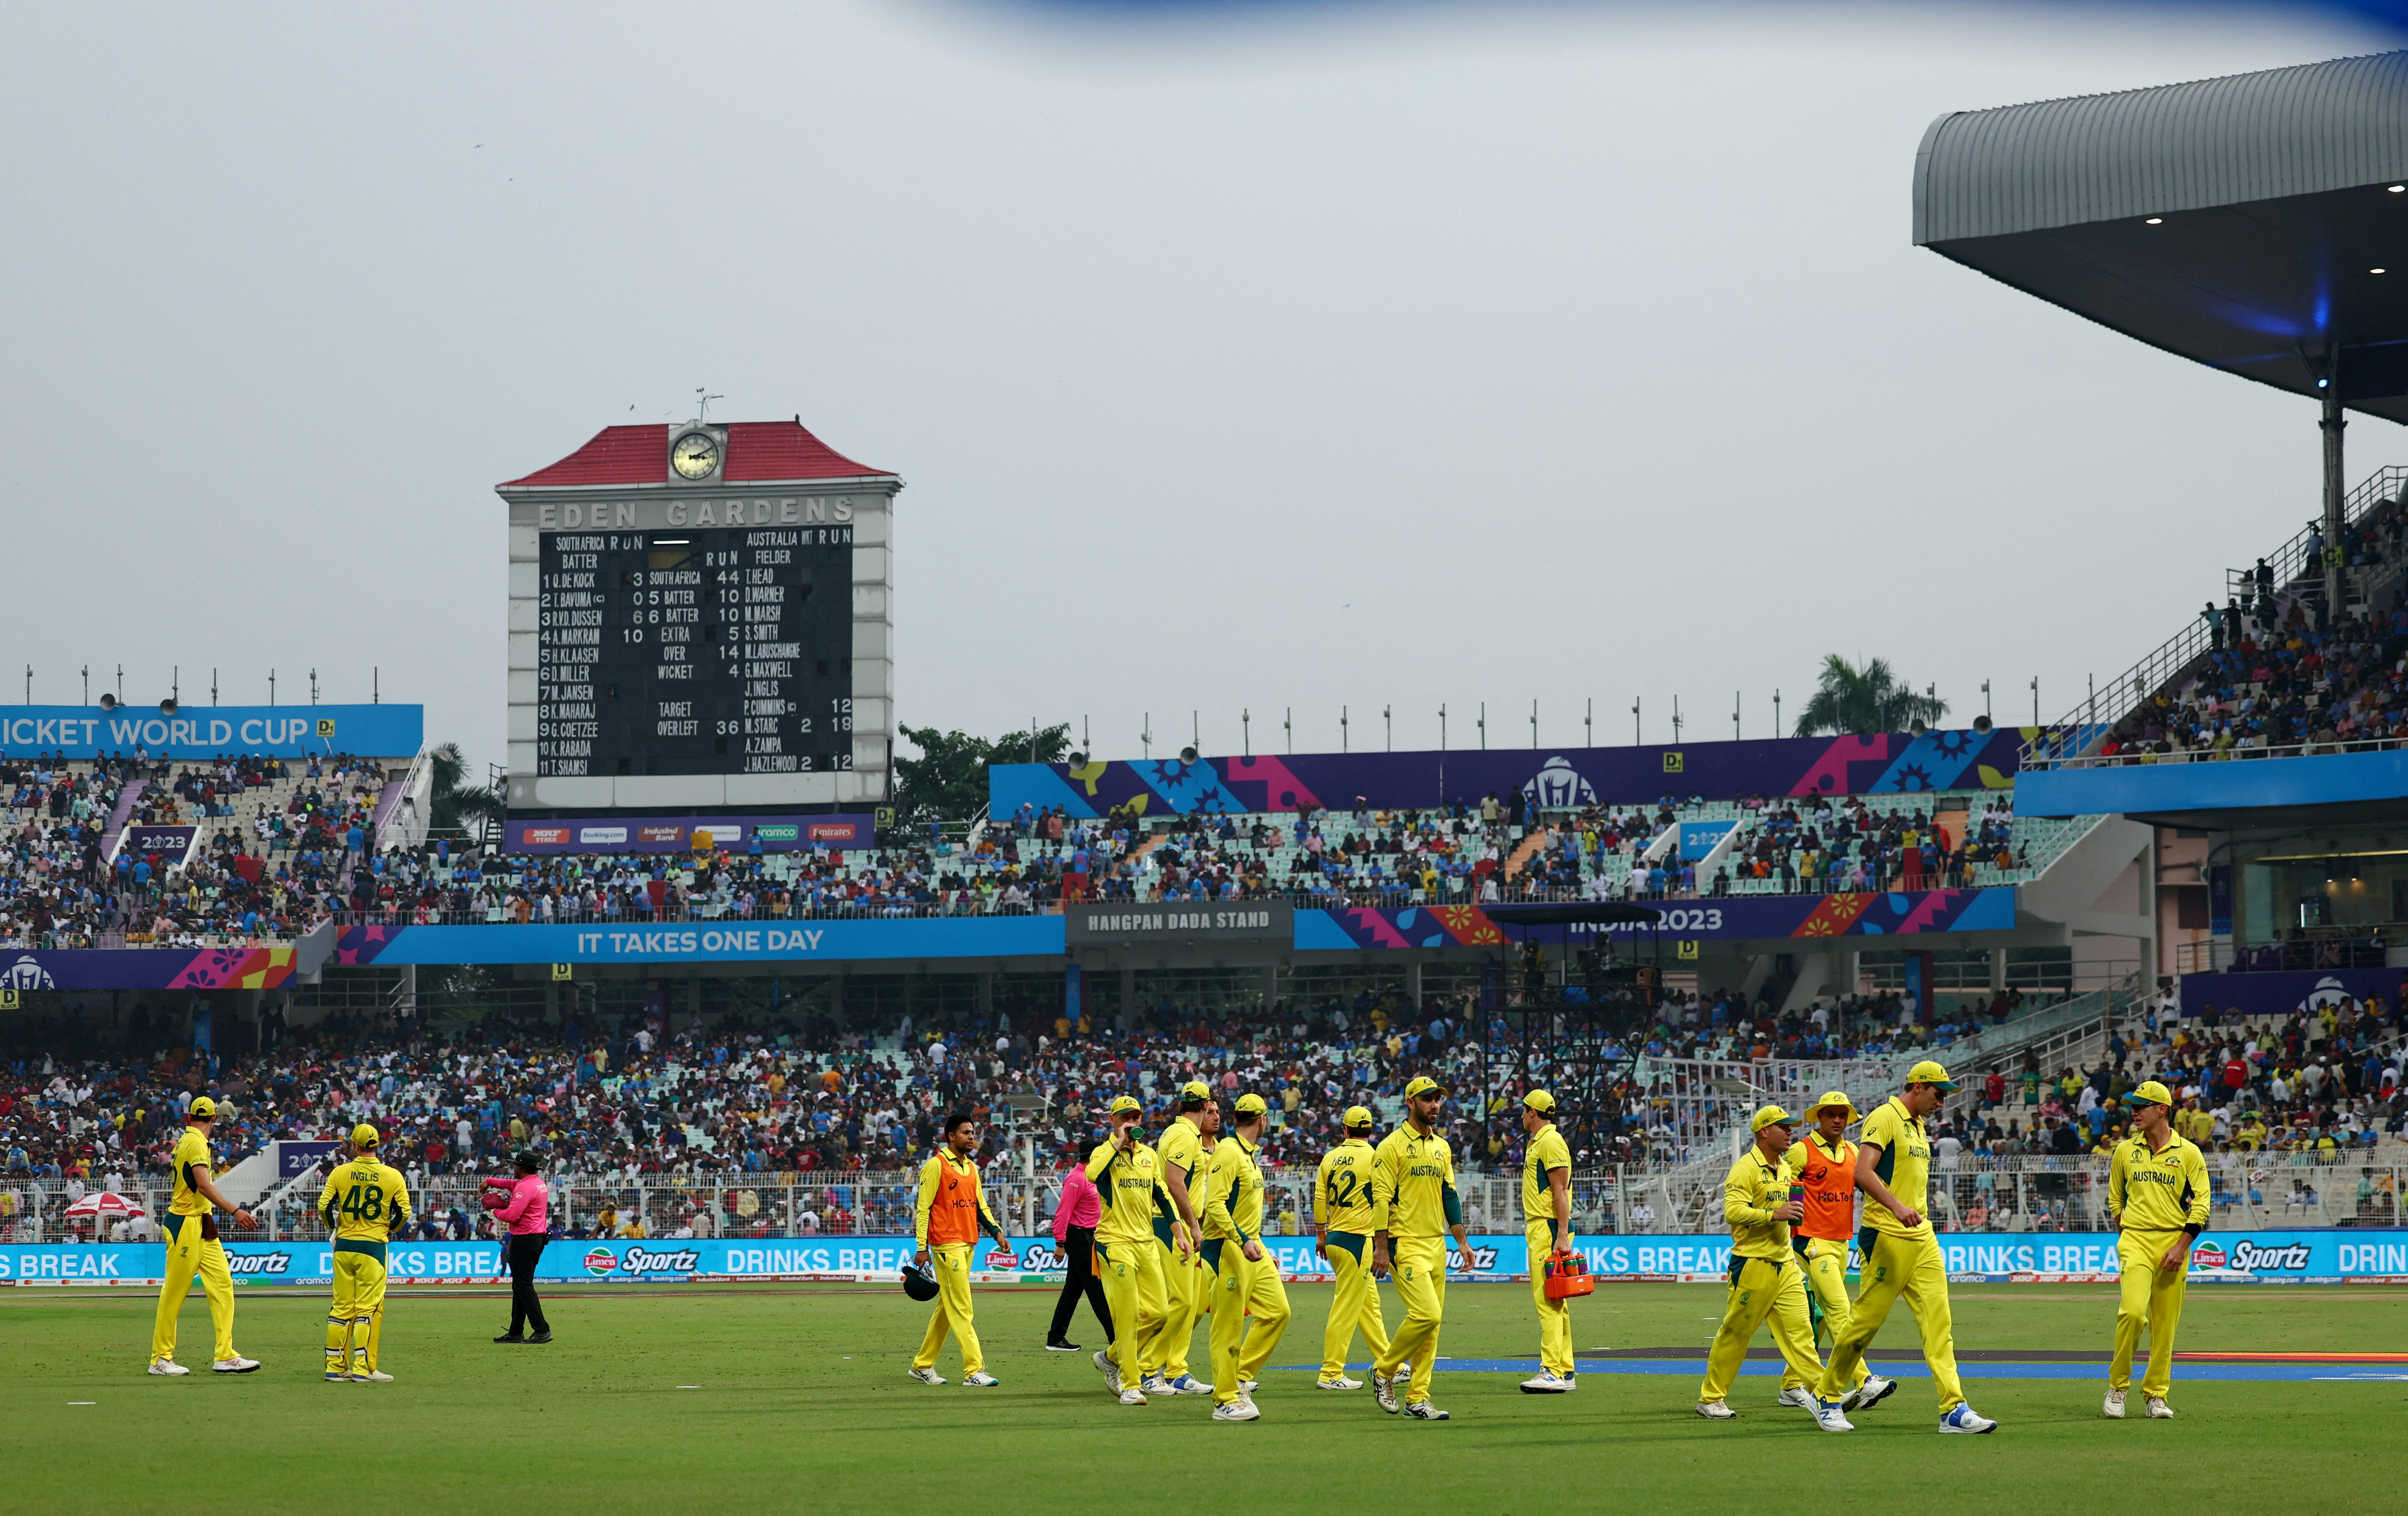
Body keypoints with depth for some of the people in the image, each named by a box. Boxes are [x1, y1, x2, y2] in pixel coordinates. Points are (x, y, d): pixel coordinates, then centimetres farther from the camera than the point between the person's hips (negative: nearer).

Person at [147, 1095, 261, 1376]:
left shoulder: (186, 1141, 16)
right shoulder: (195, 1143, -13)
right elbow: (204, 1185, -25)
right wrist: (235, 1211, -33)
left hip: (203, 1225, 10)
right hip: (185, 1224, -10)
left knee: (223, 1286, 0)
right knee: (174, 1293, -2)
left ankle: (225, 1356, -5)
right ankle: (161, 1359, 4)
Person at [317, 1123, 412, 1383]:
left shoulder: (340, 1173, 0)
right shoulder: (393, 1176, -3)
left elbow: (324, 1206, -4)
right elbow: (404, 1212, -4)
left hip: (344, 1247, 2)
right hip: (373, 1247, -2)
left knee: (341, 1307, 8)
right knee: (367, 1308, -1)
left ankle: (336, 1367, 10)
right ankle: (363, 1369, -7)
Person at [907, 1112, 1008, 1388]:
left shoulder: (971, 1167, 16)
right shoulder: (936, 1165, -8)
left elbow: (980, 1205, 21)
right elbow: (923, 1208, -9)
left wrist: (996, 1232, 7)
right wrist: (922, 1248, -13)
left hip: (968, 1245, 8)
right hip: (946, 1245, -8)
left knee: (946, 1307, 12)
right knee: (961, 1310, -10)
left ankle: (923, 1365, 21)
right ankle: (974, 1370, -13)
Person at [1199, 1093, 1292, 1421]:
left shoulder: (1250, 1155, 17)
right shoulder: (1229, 1153, -13)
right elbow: (1214, 1204, -22)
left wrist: (1261, 1250, 23)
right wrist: (1243, 1241, -29)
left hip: (1252, 1246, 10)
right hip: (1227, 1247, -10)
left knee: (1278, 1311, 5)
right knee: (1229, 1326, -6)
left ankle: (1240, 1377, 14)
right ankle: (1225, 1401, -1)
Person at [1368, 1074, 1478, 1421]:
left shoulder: (1442, 1148, 15)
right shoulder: (1392, 1146, -6)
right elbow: (1380, 1198, -9)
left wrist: (1462, 1241, 14)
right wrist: (1380, 1247, -14)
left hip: (1436, 1245, 7)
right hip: (1406, 1245, -7)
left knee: (1432, 1322, 4)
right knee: (1426, 1314, -18)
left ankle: (1417, 1399, 7)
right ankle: (1384, 1370, 3)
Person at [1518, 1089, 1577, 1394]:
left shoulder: (1551, 1142, -11)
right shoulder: (1537, 1143, 21)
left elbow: (1561, 1190, -18)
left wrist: (1562, 1236, -24)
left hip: (1550, 1230, -11)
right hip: (1539, 1229, 11)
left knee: (1549, 1302, -15)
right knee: (1554, 1303, 10)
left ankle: (1553, 1372, -19)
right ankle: (1565, 1373, 11)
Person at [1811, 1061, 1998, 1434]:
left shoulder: (1919, 1128, 20)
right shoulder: (1885, 1118, -8)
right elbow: (1863, 1172, -21)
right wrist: (1896, 1206, -32)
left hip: (1922, 1238, 8)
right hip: (1886, 1236, -8)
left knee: (1938, 1321, -3)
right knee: (1866, 1320, -2)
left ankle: (1953, 1410, -9)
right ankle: (1827, 1398, 13)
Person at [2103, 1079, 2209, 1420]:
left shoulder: (2189, 1153, 2)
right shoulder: (2126, 1151, 9)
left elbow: (2201, 1204, 0)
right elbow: (2115, 1200, 19)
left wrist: (2182, 1245, -9)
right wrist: (2127, 1236, 9)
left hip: (2174, 1242, 0)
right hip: (2135, 1240, 0)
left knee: (2165, 1324, 2)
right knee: (2133, 1310, -19)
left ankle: (2156, 1394, 13)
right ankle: (2118, 1386, -6)